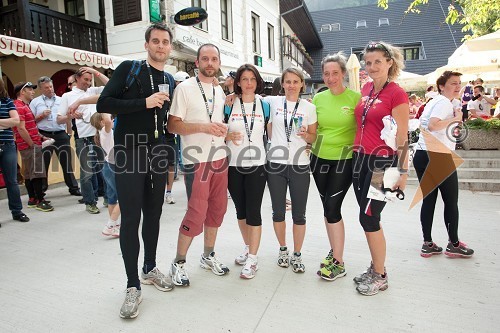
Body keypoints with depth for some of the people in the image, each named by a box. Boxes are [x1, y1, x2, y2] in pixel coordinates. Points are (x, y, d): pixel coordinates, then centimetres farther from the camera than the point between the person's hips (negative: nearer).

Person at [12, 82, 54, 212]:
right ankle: (40, 201, -5)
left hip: (28, 146, 10)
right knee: (37, 173, -9)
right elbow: (21, 129, -21)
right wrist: (32, 144, -16)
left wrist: (41, 137, 15)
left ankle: (32, 199, 19)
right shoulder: (19, 107, -14)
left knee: (28, 174, 13)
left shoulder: (25, 106, 19)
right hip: (30, 146, -10)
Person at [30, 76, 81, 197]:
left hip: (61, 135, 1)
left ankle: (73, 188, 13)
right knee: (43, 164, 6)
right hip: (44, 136, -1)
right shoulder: (35, 102, 7)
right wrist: (41, 116, -10)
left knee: (66, 162, 5)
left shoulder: (61, 100, 11)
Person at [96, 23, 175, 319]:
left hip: (158, 155, 5)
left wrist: (171, 161, 15)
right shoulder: (129, 69, -2)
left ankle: (150, 268, 30)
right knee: (131, 219, -2)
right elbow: (104, 104, -10)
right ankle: (133, 286, 10)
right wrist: (144, 102, -18)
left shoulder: (170, 80, 13)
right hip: (129, 154, -5)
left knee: (153, 215, 12)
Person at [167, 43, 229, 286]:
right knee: (197, 214, -6)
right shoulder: (185, 88, -6)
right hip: (197, 161, -7)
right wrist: (203, 127, -22)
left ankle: (208, 255, 29)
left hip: (220, 158, 7)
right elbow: (173, 125, -11)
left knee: (217, 209, 11)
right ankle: (178, 263, 14)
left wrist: (224, 130, 7)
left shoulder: (220, 91, 14)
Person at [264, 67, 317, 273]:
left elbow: (313, 137, 8)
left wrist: (305, 135, -14)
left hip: (299, 165, 0)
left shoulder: (309, 107, 3)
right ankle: (283, 249, 31)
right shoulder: (273, 102, 3)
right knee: (278, 211, 10)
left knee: (299, 214, 5)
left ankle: (297, 255, 22)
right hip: (276, 163, 1)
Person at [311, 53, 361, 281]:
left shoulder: (355, 97, -6)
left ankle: (338, 263, 6)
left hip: (344, 160, -4)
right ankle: (335, 250, 31)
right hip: (319, 158, 5)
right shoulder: (318, 98, 6)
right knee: (327, 207, 12)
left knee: (332, 208, -9)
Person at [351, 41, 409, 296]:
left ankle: (380, 277, 17)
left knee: (368, 217, -3)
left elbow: (401, 137, -12)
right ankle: (376, 268, 30)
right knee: (369, 217, 13)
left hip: (382, 162, -7)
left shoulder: (397, 94, -10)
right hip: (360, 159, 7)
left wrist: (403, 171, -13)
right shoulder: (366, 89, 11)